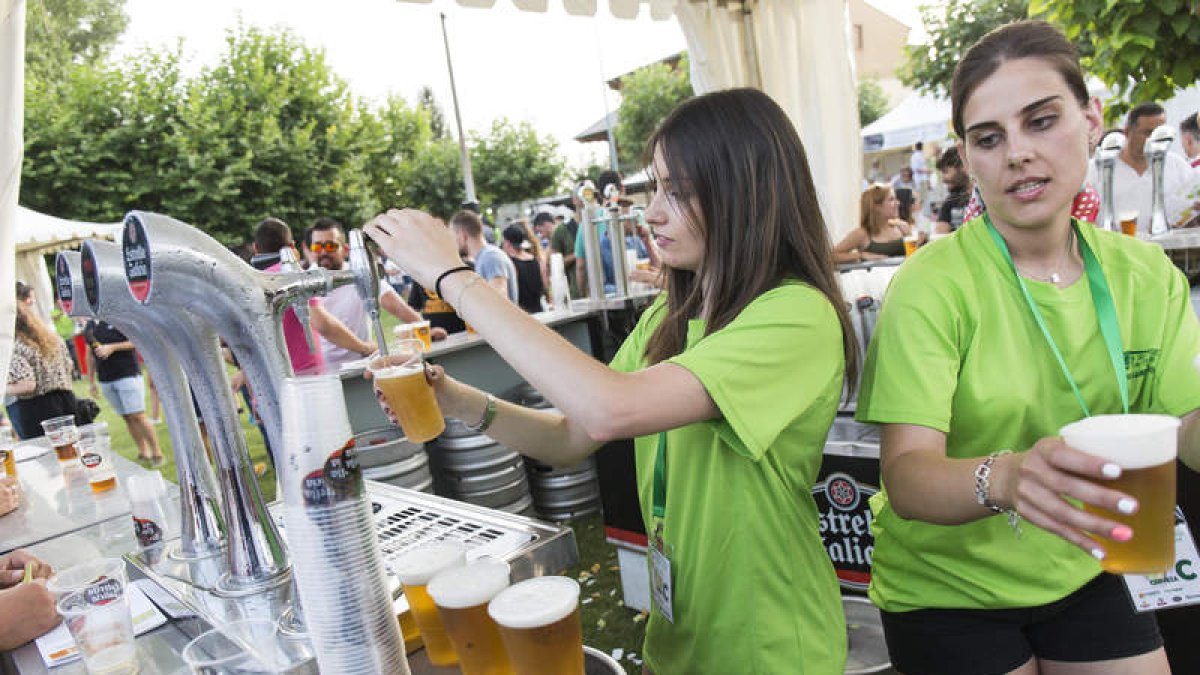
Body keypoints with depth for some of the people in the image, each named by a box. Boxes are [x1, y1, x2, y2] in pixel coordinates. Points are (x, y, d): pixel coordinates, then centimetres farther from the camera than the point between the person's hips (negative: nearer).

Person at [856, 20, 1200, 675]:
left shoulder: (1145, 275, -3)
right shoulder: (932, 285, -21)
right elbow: (904, 475, -28)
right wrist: (1003, 478, -48)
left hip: (1079, 573, 5)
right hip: (946, 590, -4)